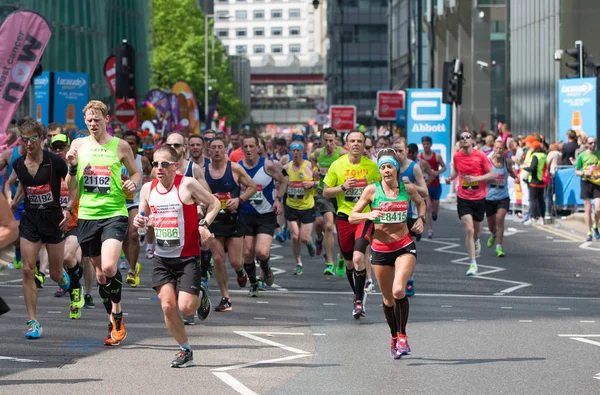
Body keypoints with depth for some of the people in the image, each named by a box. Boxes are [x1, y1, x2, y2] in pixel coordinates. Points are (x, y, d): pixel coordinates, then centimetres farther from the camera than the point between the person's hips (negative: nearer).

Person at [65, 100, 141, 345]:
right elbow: (71, 187, 9)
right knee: (100, 273, 9)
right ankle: (114, 322, 21)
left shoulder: (120, 146, 1)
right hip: (87, 215, 3)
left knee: (109, 267, -22)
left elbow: (136, 173, 15)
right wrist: (72, 167, -9)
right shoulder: (79, 145, 7)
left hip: (114, 214, -3)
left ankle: (117, 313, 1)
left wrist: (133, 184, -7)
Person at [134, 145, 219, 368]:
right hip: (161, 257, 4)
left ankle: (201, 296, 26)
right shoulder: (148, 189, 3)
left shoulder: (187, 185, -10)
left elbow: (214, 203, 0)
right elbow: (143, 216, 18)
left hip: (187, 256, -4)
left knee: (186, 307, -12)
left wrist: (203, 225, -15)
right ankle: (185, 351, 9)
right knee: (167, 305, -9)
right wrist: (139, 222, -5)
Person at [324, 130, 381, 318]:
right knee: (349, 262, 11)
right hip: (344, 217, 2)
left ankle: (359, 300, -11)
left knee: (358, 257, -20)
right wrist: (342, 187, -13)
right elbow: (326, 192, 4)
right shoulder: (337, 165, 0)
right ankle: (358, 294, 35)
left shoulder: (371, 166, 1)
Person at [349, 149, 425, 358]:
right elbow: (352, 217, -1)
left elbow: (421, 203, 23)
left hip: (405, 247, -1)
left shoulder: (408, 189, 0)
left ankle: (402, 335, -7)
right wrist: (368, 215, -20)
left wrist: (421, 219, 5)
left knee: (398, 290, -24)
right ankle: (394, 337, 33)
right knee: (388, 299, 10)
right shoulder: (372, 190, -5)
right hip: (380, 248, 1)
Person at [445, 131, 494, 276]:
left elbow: (491, 174, -6)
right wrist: (451, 178, -5)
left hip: (479, 198, 0)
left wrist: (476, 178, -21)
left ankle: (476, 240, 58)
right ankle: (473, 264, -10)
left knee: (476, 227, 18)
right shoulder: (456, 156, -2)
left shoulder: (480, 156, -9)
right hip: (463, 198, 0)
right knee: (469, 229, -13)